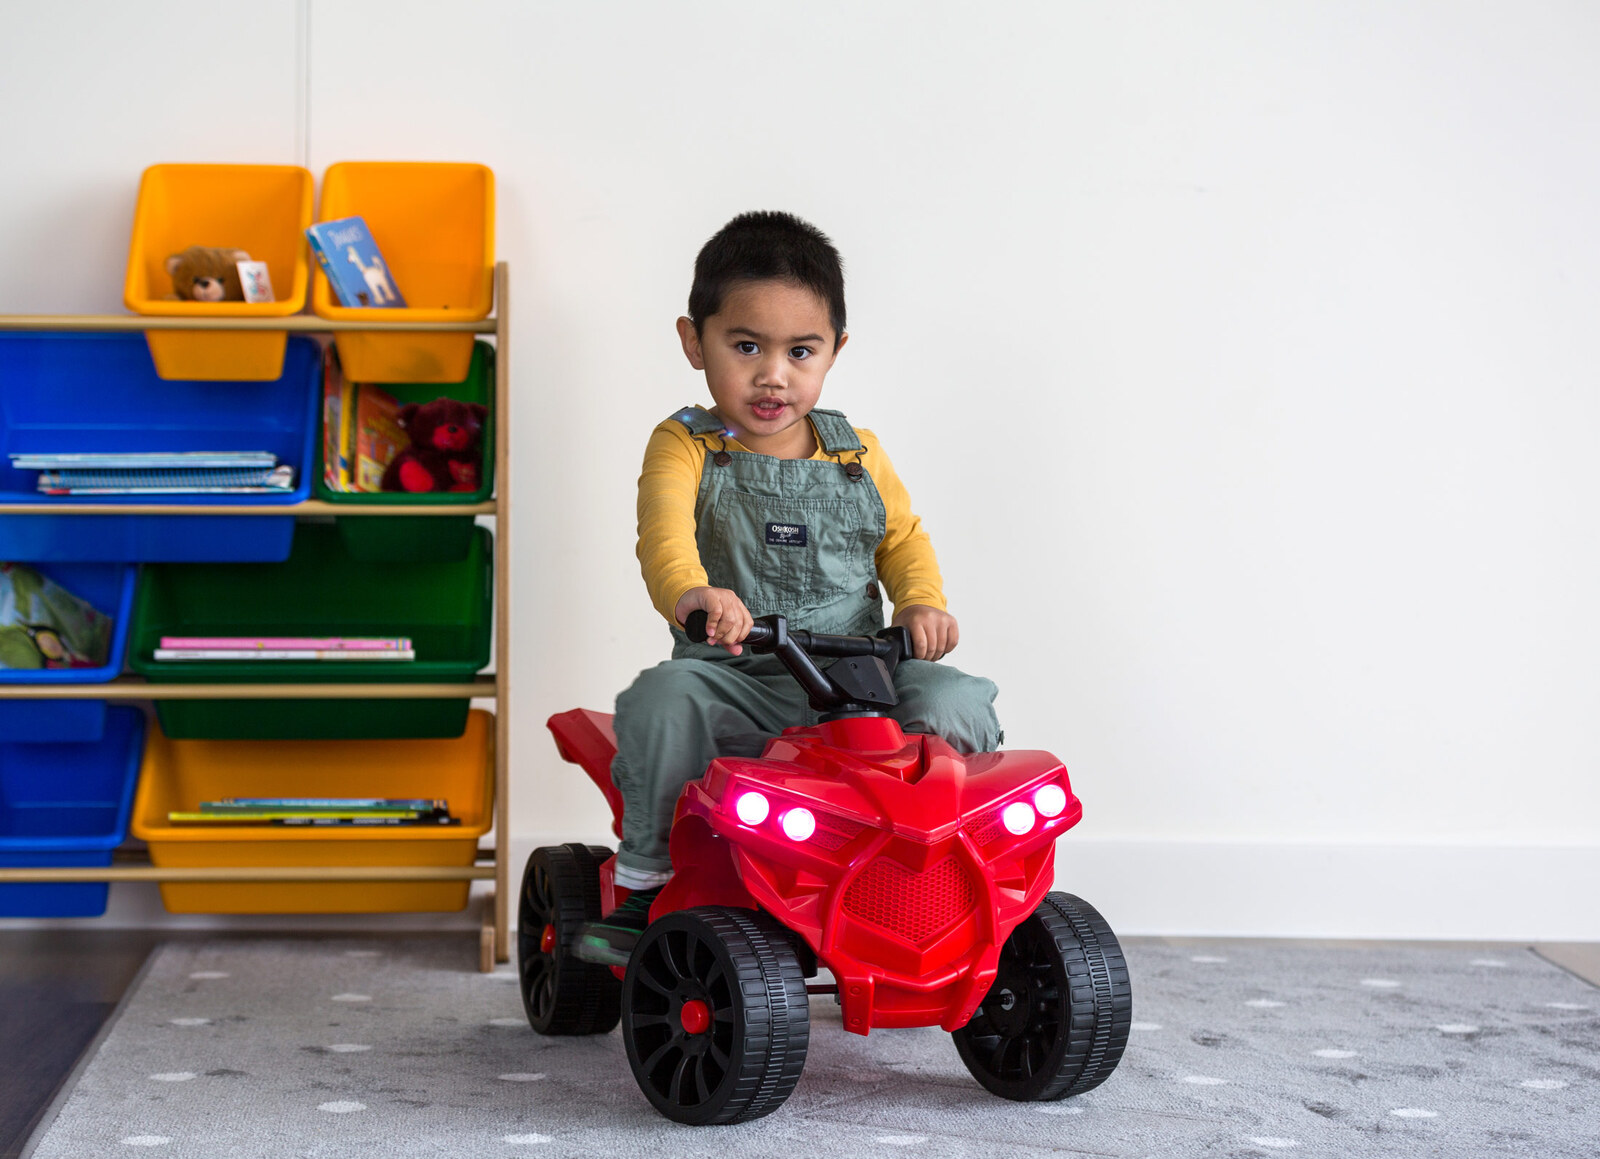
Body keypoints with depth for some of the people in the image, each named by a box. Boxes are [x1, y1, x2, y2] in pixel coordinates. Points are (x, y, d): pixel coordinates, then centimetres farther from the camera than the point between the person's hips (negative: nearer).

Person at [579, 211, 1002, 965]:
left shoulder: (856, 454, 12)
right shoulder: (686, 447, -1)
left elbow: (901, 536, 21)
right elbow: (664, 534, -21)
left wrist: (923, 603, -3)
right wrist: (692, 593, -45)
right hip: (735, 682, -2)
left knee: (956, 703, -23)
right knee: (661, 700, -34)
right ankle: (645, 882, -13)